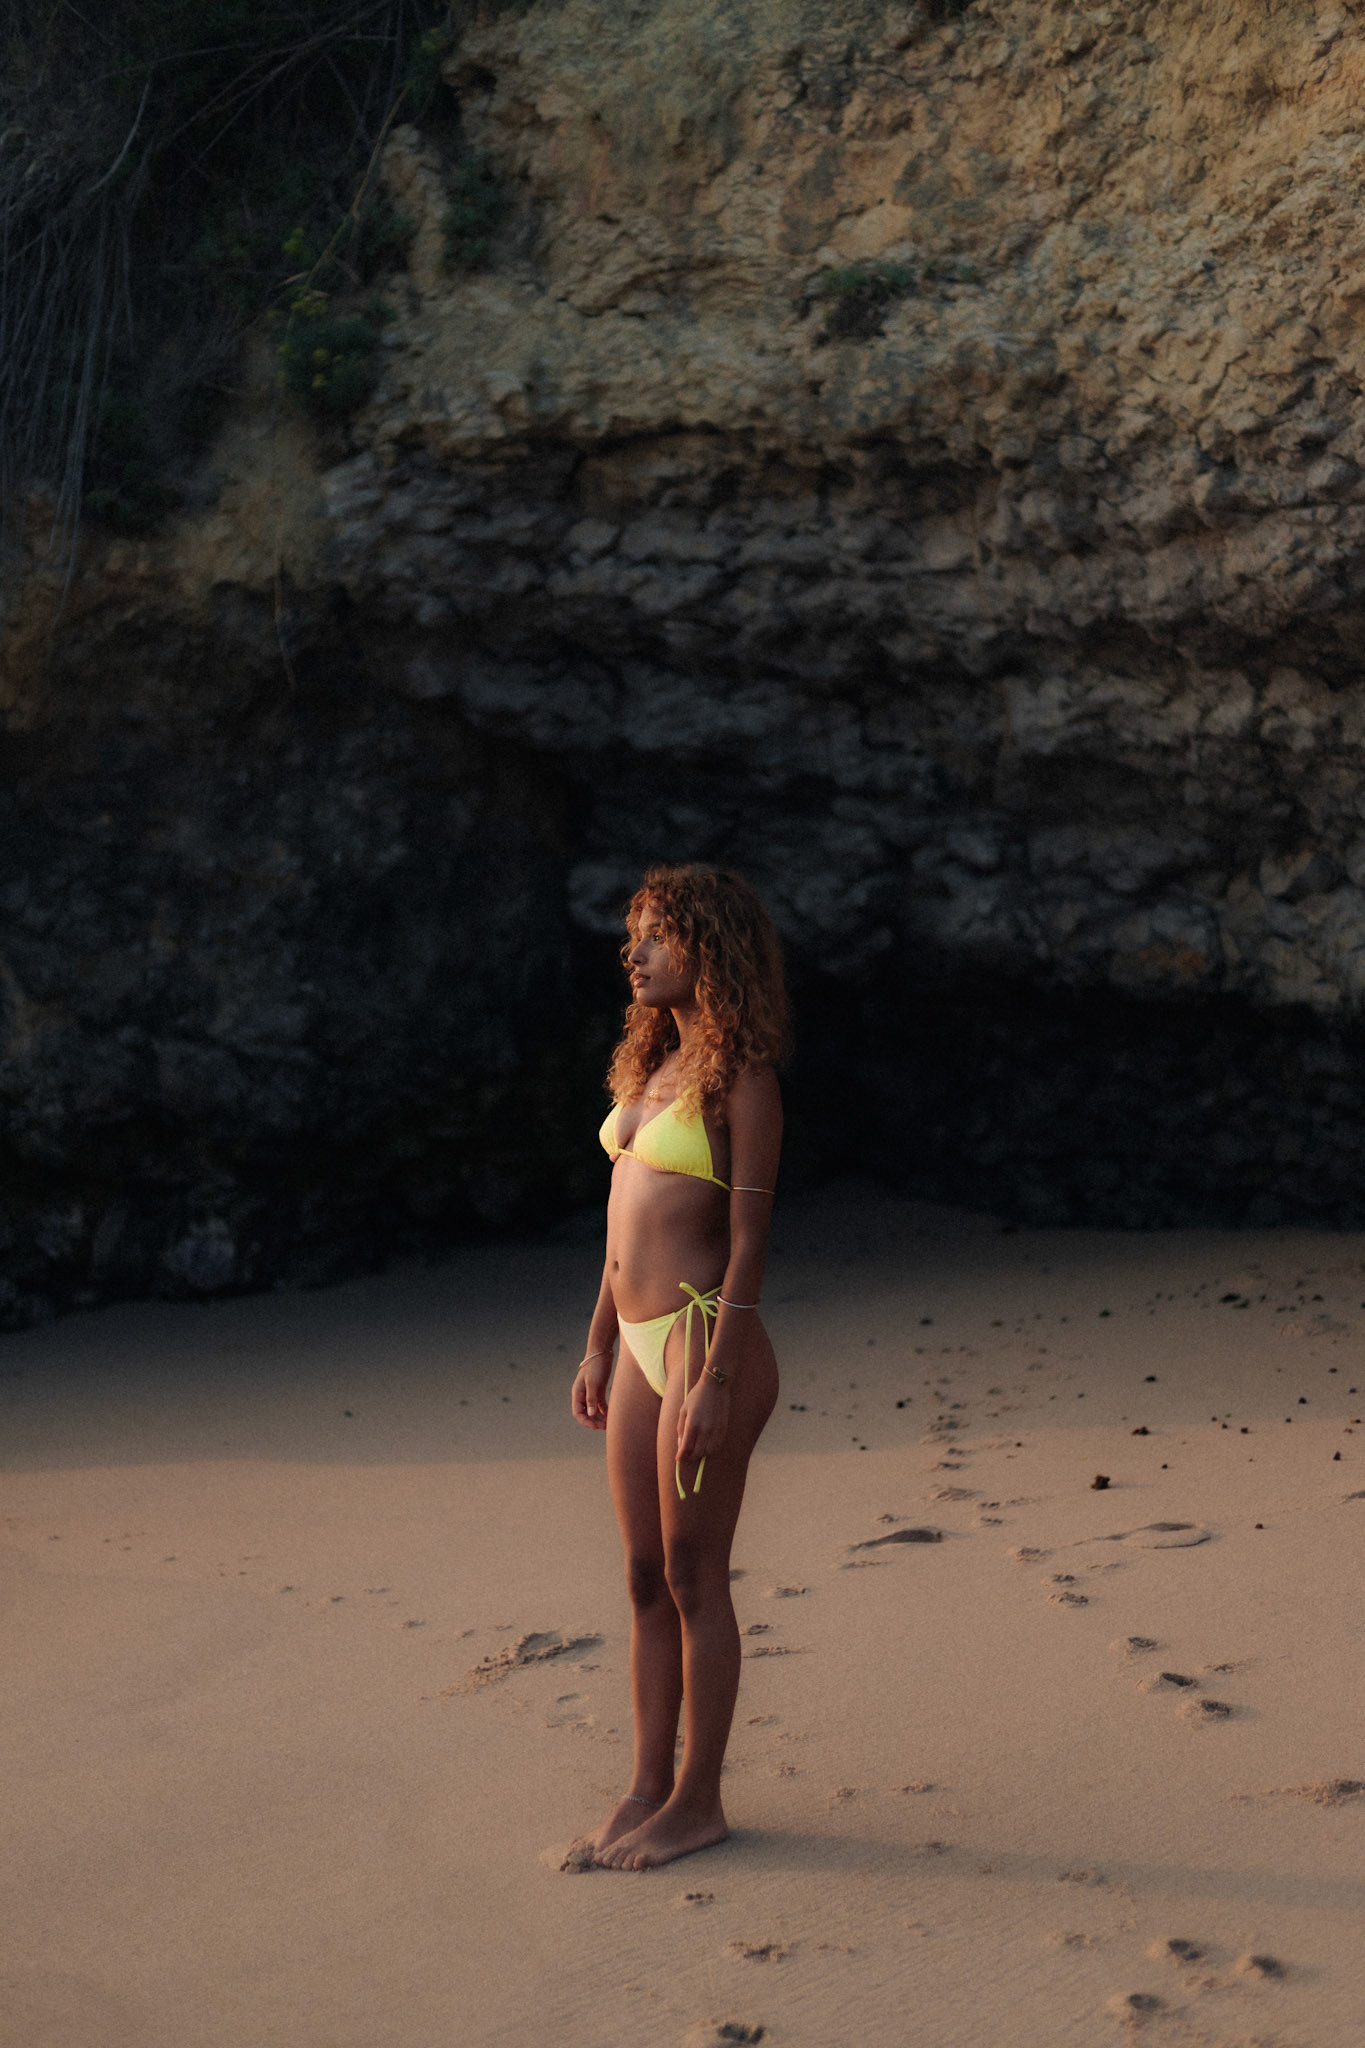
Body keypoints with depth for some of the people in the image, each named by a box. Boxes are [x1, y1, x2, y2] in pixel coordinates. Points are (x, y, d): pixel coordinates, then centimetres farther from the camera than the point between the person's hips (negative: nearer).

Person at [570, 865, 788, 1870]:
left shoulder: (743, 1080, -11)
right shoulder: (657, 1063, 14)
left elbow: (749, 1239, -15)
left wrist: (716, 1383, -19)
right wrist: (599, 1348, 18)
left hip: (709, 1341, -8)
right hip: (644, 1346, 8)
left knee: (694, 1578, 0)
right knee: (647, 1579, 12)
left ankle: (698, 1802, 12)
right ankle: (648, 1789, 22)